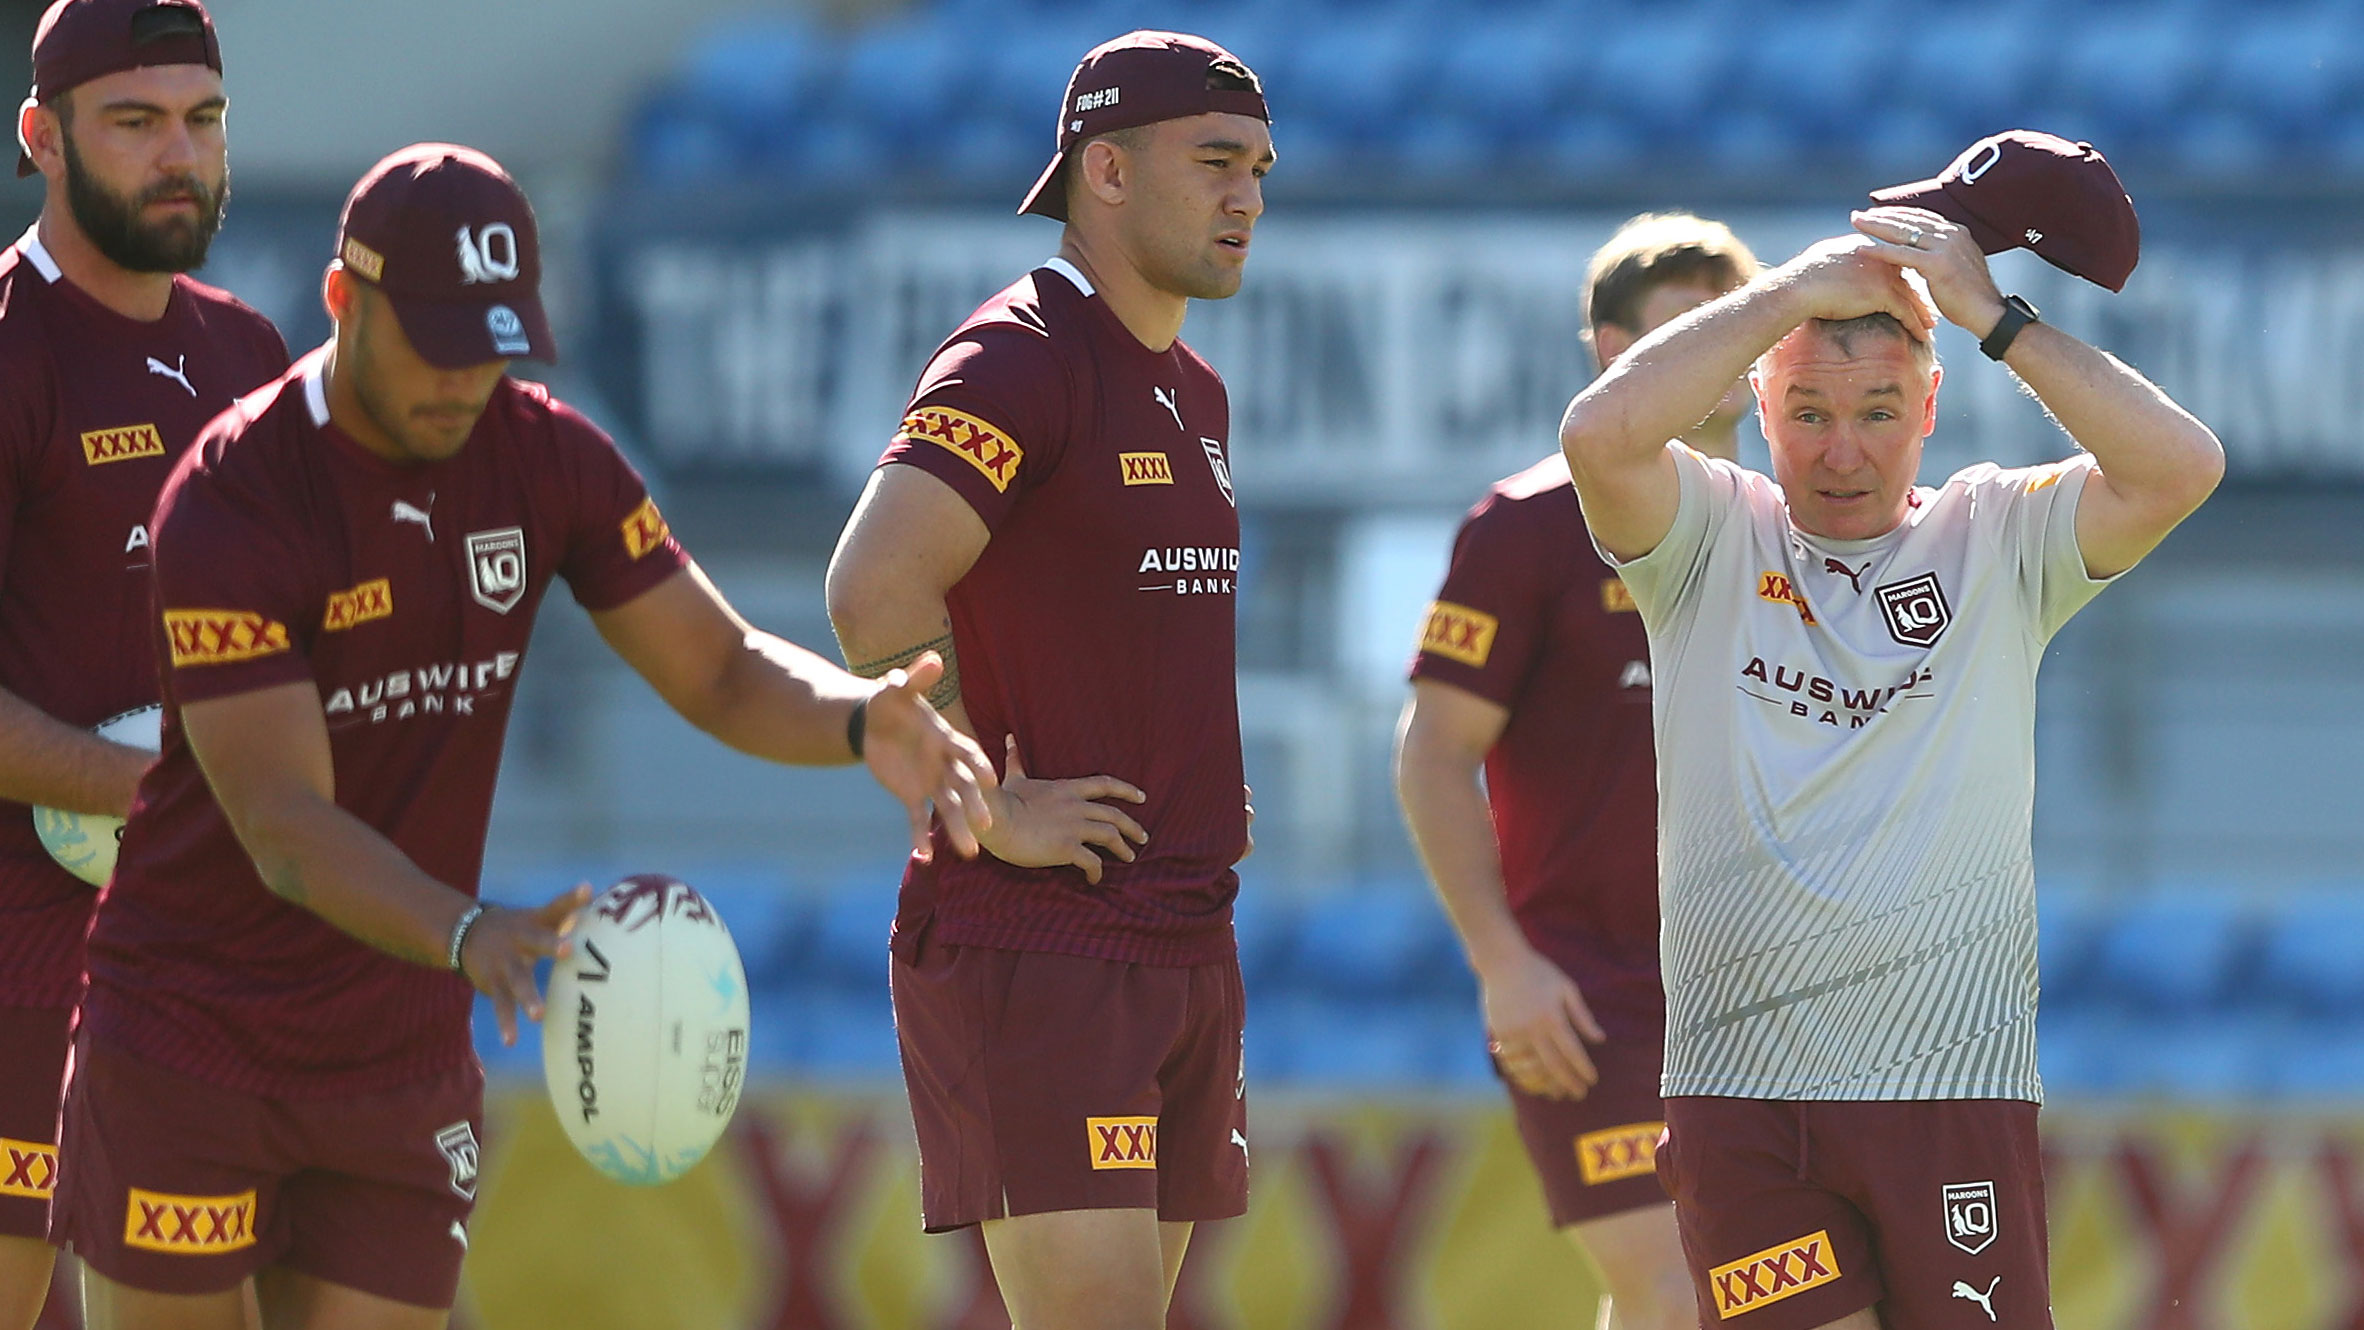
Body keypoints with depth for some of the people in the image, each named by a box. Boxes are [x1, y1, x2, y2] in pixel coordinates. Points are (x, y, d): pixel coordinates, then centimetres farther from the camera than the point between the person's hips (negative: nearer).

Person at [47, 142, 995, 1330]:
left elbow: (721, 672, 2)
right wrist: (470, 937, -43)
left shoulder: (547, 458, 0)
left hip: (401, 1051, 5)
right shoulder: (228, 503, -19)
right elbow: (284, 829, -25)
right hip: (187, 1041, -5)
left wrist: (862, 720, -22)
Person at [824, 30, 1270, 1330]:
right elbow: (874, 592, -24)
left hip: (1182, 938, 9)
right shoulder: (1017, 358, -12)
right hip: (1030, 937, -9)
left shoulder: (1194, 394, 18)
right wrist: (994, 811, -19)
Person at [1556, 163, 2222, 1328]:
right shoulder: (1712, 540, 7)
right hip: (1741, 1093, -1)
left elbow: (2180, 467, -6)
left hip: (1959, 1087, 1)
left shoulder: (1995, 541, 9)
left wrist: (1993, 316, -6)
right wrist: (1794, 292, -7)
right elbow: (1601, 434, -13)